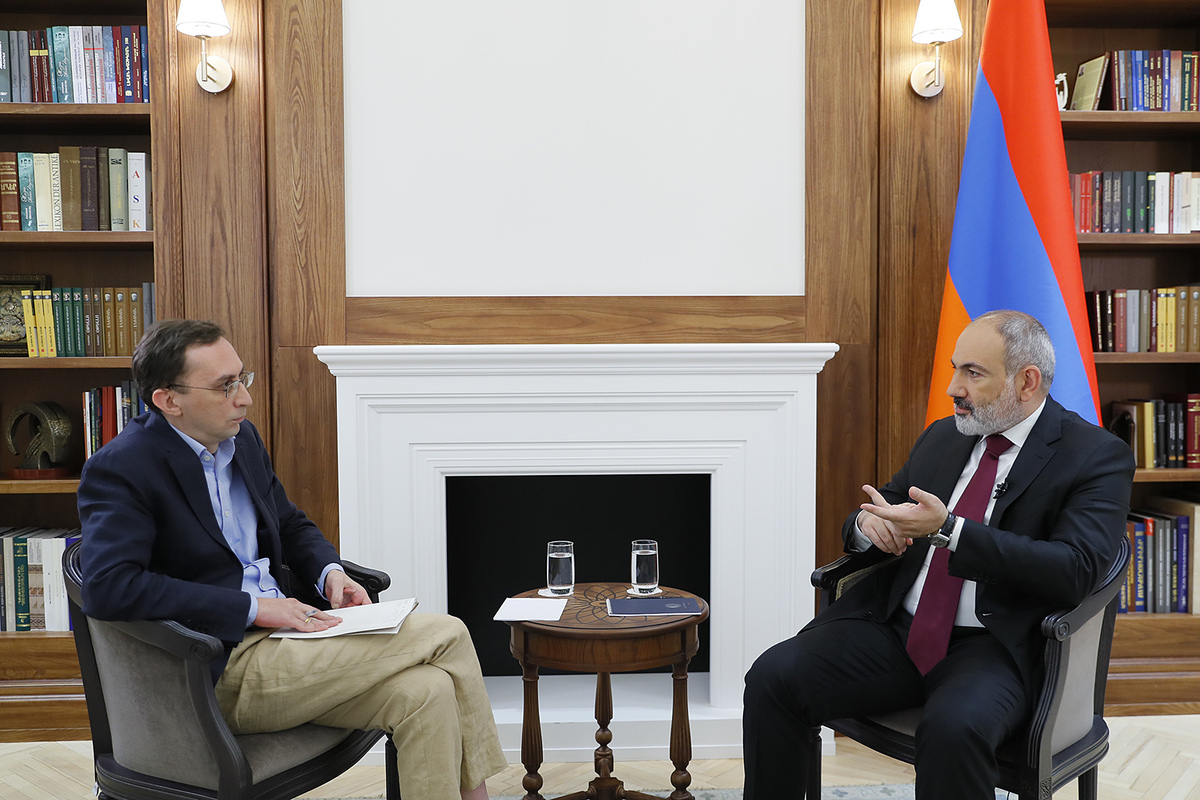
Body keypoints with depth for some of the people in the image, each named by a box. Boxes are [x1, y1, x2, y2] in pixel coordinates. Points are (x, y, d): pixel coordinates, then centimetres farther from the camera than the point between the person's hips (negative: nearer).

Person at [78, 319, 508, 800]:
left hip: (280, 633, 7)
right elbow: (107, 587, -25)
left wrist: (330, 573, 1)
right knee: (446, 634, -17)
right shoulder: (119, 468, -11)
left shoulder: (241, 438, 11)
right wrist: (251, 607, -23)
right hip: (226, 671, -7)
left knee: (428, 693, -19)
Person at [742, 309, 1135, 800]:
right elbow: (865, 527, 20)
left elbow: (1074, 570, -17)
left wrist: (948, 531, -24)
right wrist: (867, 524, -6)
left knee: (953, 727, -37)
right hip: (894, 629, 5)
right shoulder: (941, 437, 16)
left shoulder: (1098, 457, -2)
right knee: (773, 676, -16)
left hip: (995, 646, -5)